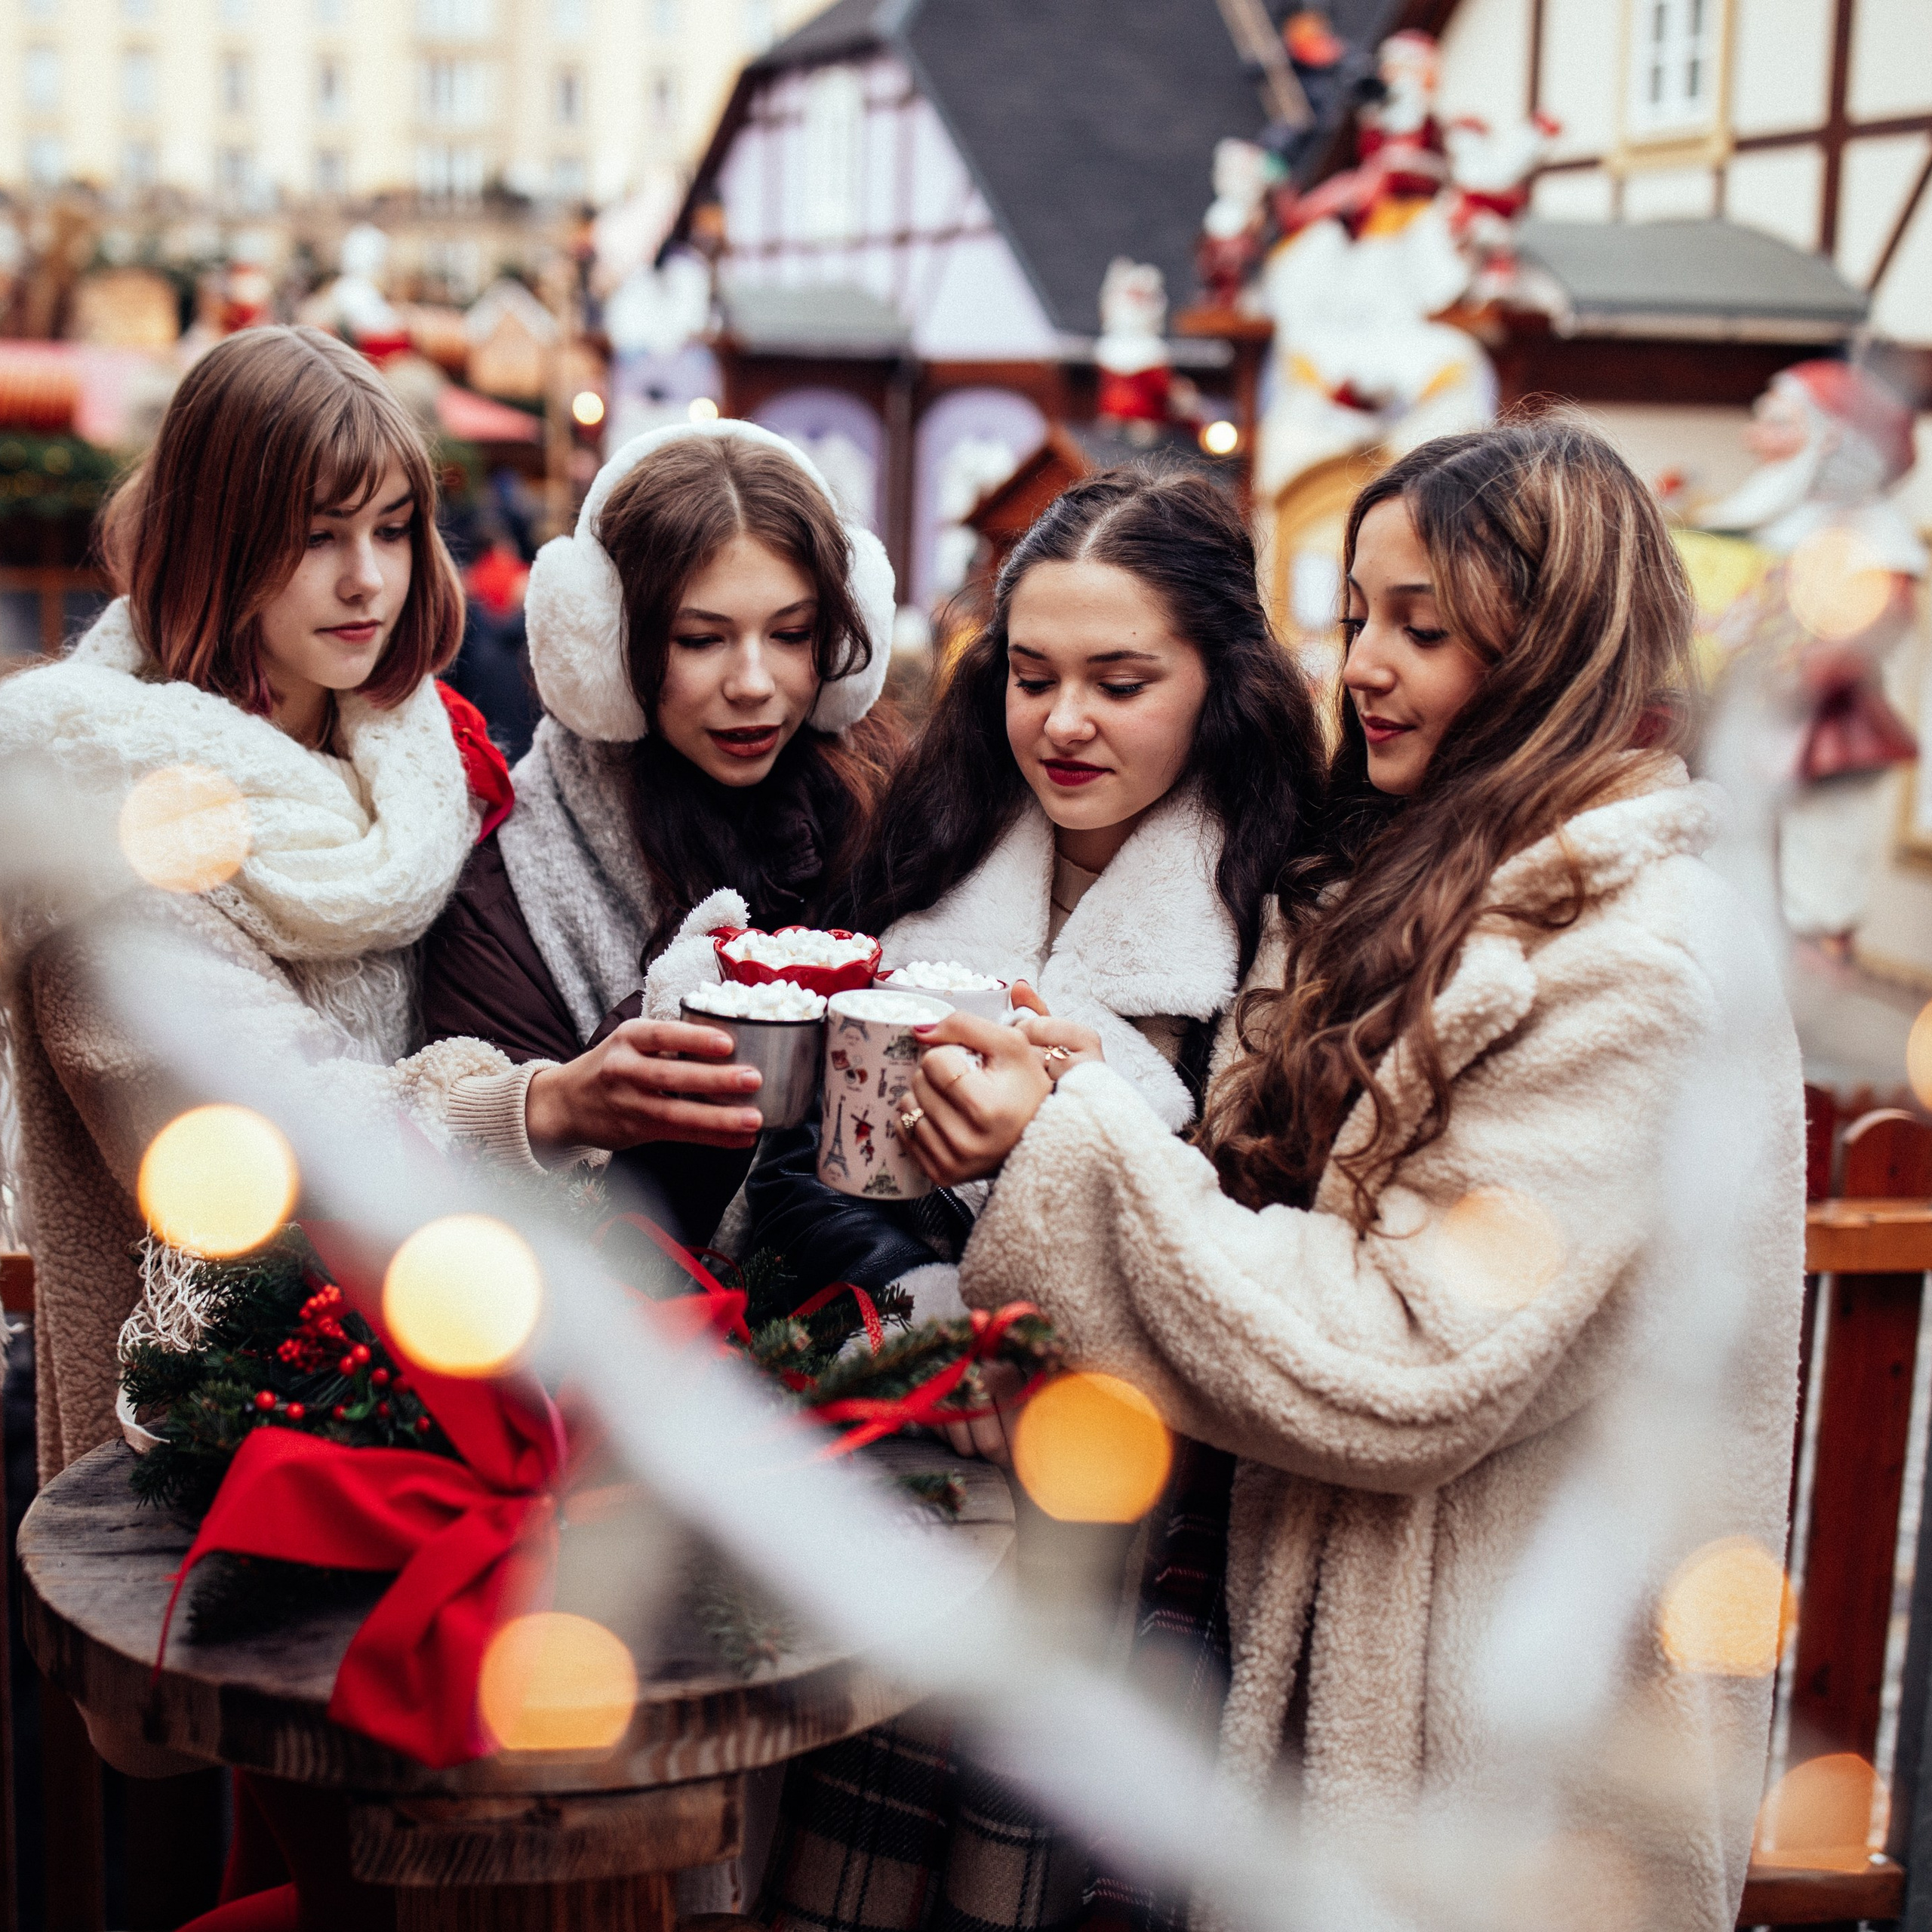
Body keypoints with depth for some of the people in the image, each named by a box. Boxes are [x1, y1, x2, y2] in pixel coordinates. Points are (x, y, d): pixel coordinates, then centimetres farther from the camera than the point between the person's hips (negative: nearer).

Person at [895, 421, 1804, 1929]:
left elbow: (1411, 1375, -23)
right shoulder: (1419, 880, 7)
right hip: (1327, 1631, 8)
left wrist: (1080, 1143, -24)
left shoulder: (1648, 966, -20)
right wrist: (1078, 1096, -7)